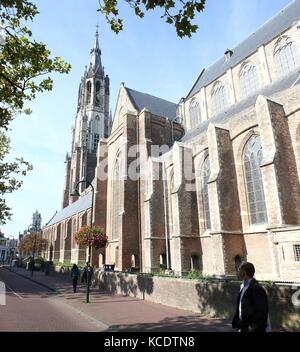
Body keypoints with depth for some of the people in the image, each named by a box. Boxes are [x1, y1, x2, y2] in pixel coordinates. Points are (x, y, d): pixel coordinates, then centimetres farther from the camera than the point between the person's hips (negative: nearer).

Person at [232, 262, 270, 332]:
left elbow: (261, 313, -20)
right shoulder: (243, 286, 8)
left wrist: (256, 329, -19)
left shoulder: (257, 289, -20)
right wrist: (236, 322, 12)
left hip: (253, 329, -8)